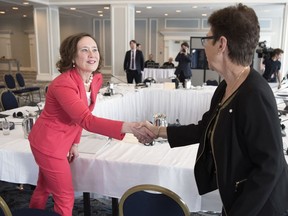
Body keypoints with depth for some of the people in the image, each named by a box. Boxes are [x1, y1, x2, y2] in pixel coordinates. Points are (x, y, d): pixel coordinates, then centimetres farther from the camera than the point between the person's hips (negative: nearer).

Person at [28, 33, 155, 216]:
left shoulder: (97, 79, -5)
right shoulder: (63, 83, -31)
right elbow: (87, 120, -42)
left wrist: (75, 143, 8)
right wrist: (128, 127, -53)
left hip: (63, 141, 7)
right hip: (49, 143, -7)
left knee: (44, 189, 27)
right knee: (65, 197, 5)